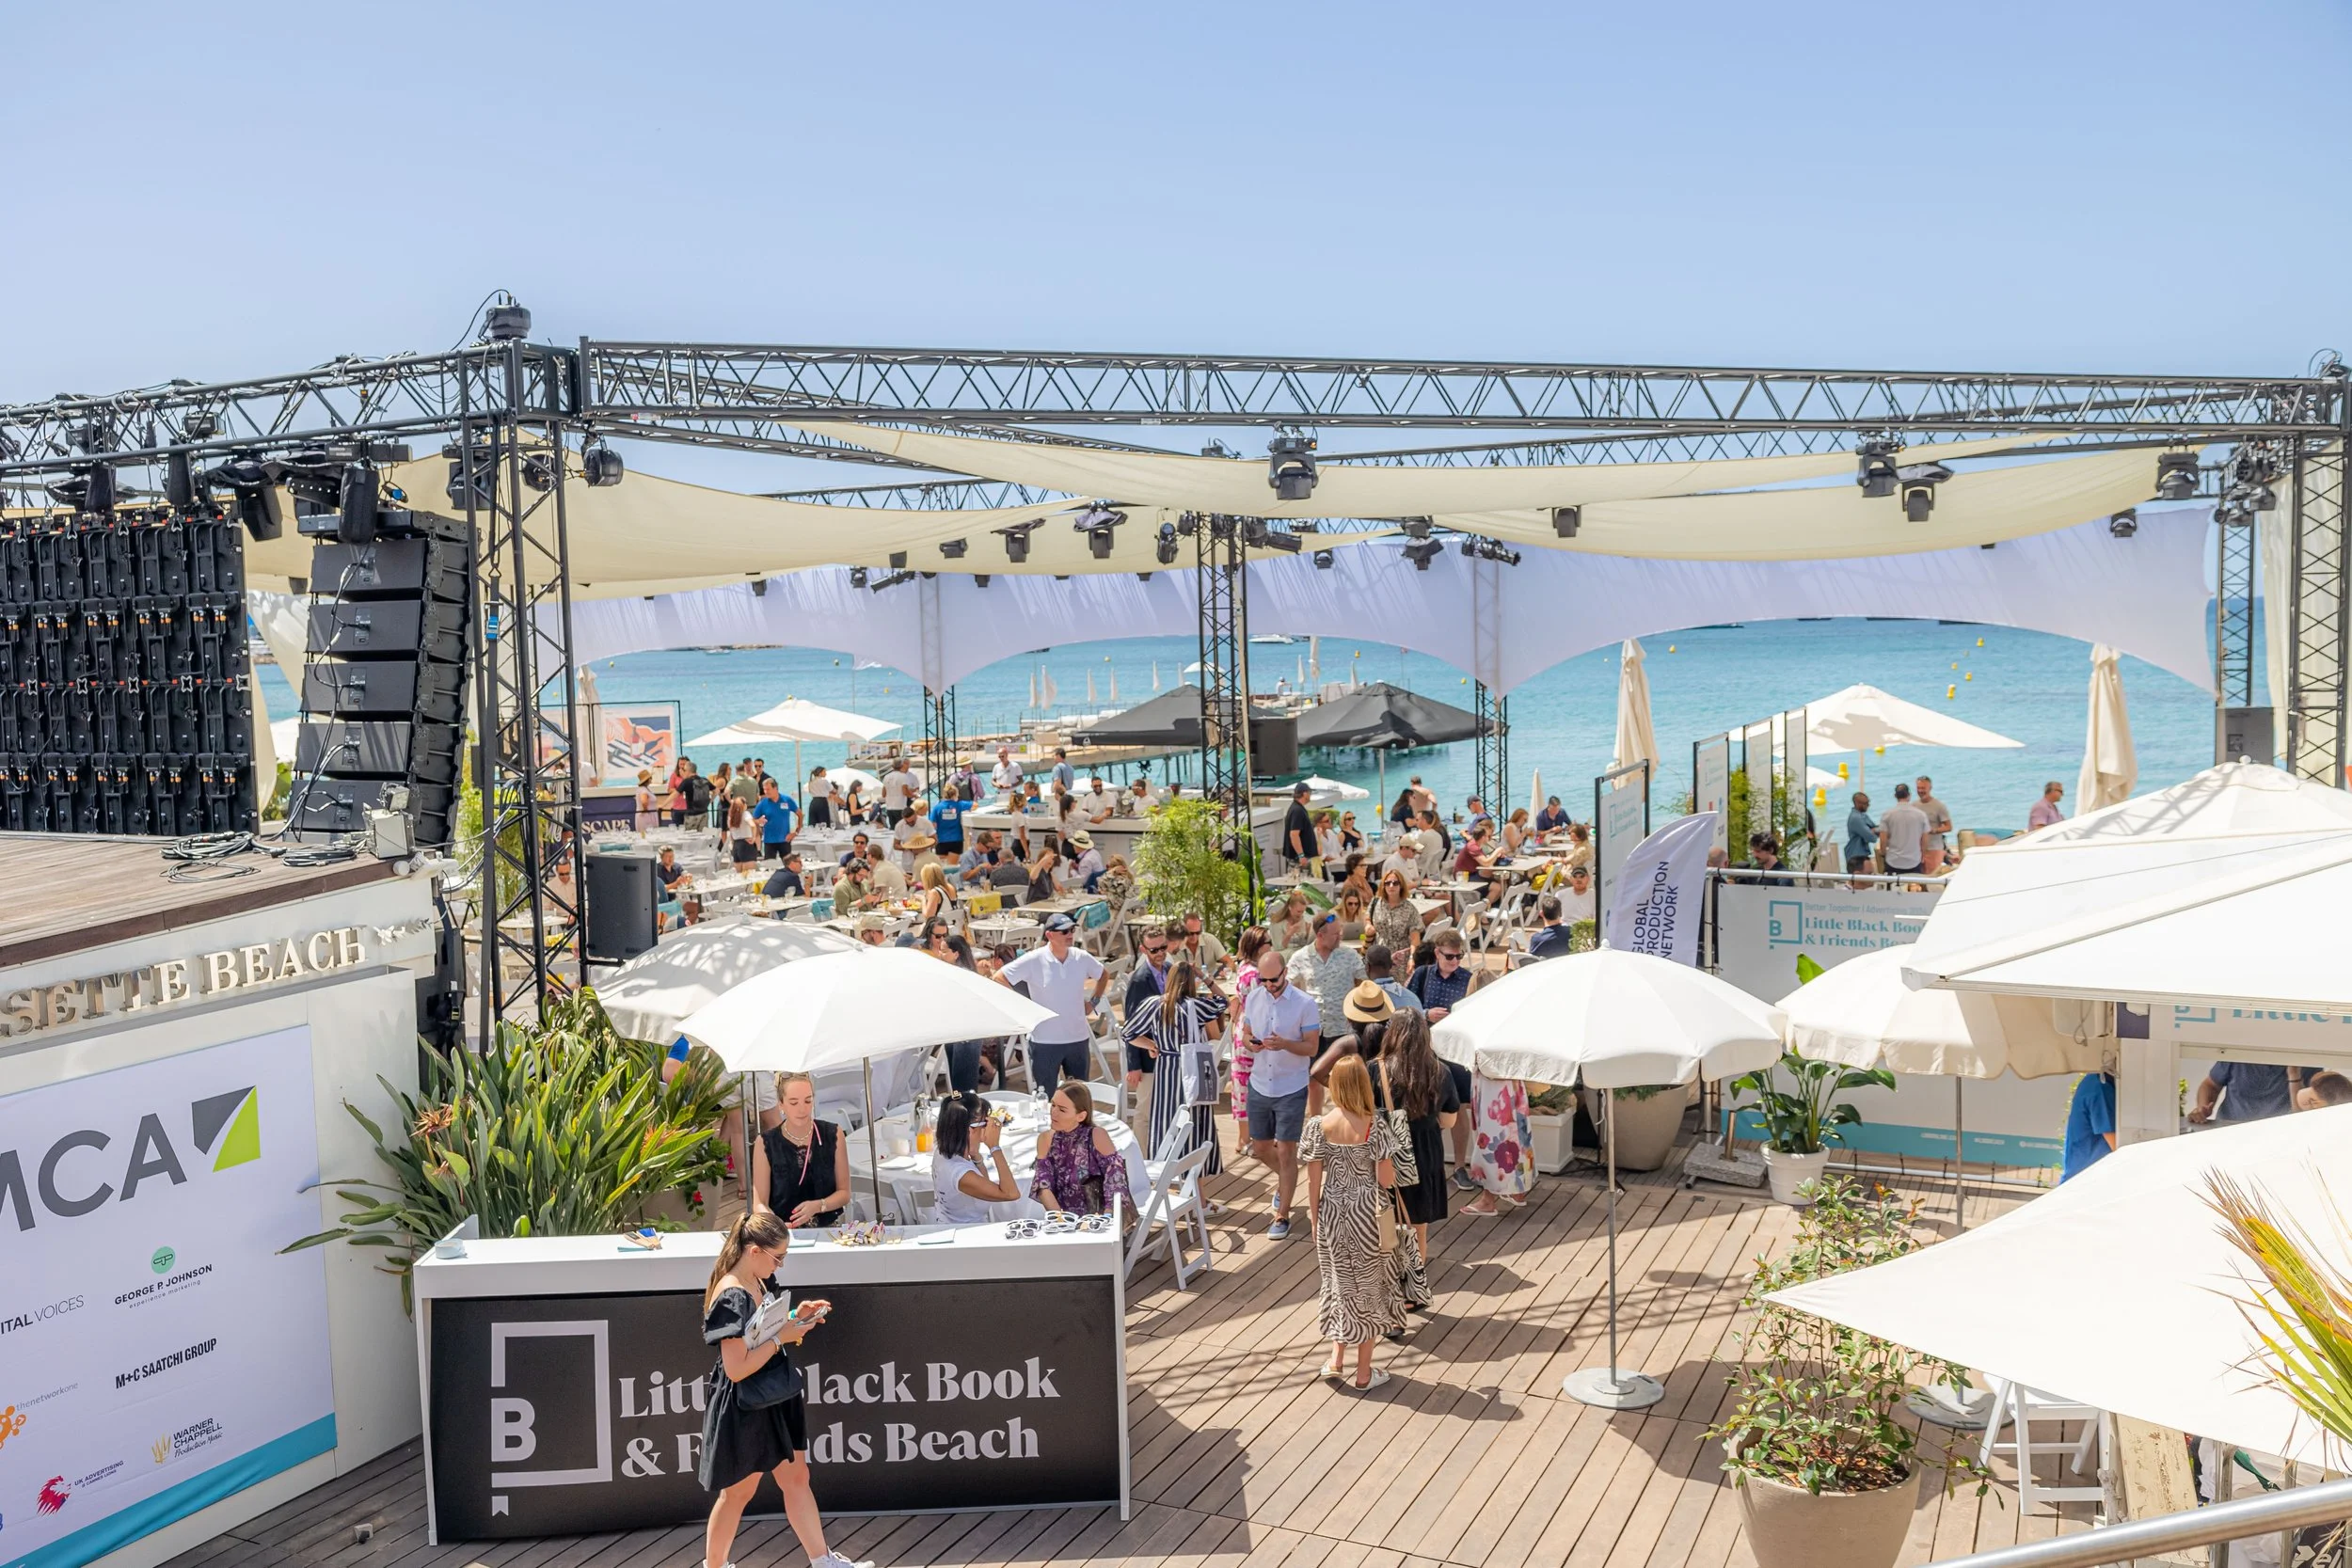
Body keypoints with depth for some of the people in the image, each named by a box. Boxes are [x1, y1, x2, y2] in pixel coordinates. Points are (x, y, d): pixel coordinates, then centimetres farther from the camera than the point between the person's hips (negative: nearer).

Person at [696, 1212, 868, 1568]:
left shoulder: (757, 1284, 2)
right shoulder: (731, 1298, -26)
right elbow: (736, 1369, -27)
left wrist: (794, 1318, 1)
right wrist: (781, 1338, -23)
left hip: (775, 1402, 9)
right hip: (744, 1411, -9)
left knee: (797, 1478, 14)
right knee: (738, 1492, 9)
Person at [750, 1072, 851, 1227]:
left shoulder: (833, 1135, 2)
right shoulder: (766, 1143, -1)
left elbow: (844, 1192, 7)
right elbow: (759, 1203, -3)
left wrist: (817, 1206, -13)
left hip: (828, 1229, 1)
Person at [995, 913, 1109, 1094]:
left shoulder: (1082, 958, -1)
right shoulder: (1033, 960, -13)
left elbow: (1104, 975, 19)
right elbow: (999, 978, -9)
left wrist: (1093, 1001, 9)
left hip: (1078, 1039, 4)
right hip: (1045, 1042, -4)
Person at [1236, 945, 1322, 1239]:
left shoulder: (1305, 1004, -13)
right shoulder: (1253, 998, 1)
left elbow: (1312, 1047, -11)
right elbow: (1246, 1034, 10)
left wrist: (1284, 1044, -29)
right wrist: (1251, 1043, -14)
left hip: (1291, 1089, -5)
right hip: (1259, 1085, 5)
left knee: (1286, 1151, -1)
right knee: (1260, 1147, 15)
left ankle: (1282, 1217, 10)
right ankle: (1285, 1178, 47)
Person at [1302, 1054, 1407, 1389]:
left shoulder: (1319, 1126, -10)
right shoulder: (1375, 1125, -16)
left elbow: (1314, 1180, -5)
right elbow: (1386, 1179, -14)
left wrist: (1314, 1216, 7)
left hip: (1332, 1213, 2)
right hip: (1367, 1214, -2)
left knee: (1338, 1281, 20)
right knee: (1366, 1285, 12)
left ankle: (1337, 1358, 27)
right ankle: (1363, 1372, 20)